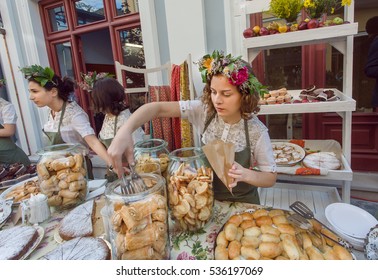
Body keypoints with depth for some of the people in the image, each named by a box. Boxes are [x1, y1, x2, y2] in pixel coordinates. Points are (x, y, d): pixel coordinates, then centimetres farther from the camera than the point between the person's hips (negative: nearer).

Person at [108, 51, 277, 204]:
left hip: (242, 204, -1)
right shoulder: (204, 111, -16)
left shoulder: (257, 131, -20)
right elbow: (158, 108, -25)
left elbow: (271, 178, -10)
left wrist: (245, 174, -31)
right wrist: (125, 131, -41)